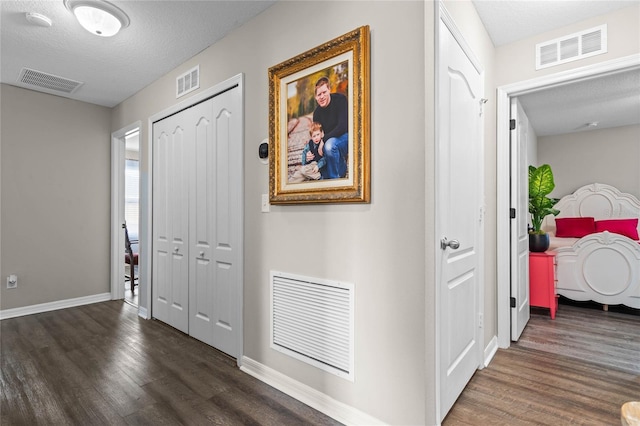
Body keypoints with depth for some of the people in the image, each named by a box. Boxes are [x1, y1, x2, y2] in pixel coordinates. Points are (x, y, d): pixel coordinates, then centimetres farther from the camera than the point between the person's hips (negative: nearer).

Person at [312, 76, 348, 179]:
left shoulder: (340, 100, -16)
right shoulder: (317, 112, 0)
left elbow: (343, 126, -25)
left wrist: (323, 140, -25)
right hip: (331, 141, 6)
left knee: (329, 145, -39)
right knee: (325, 177, 0)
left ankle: (334, 178, -21)